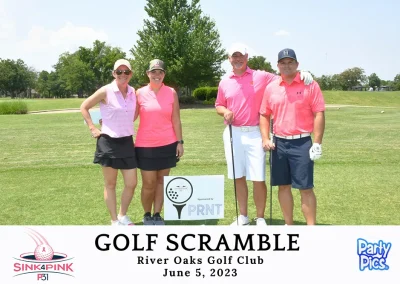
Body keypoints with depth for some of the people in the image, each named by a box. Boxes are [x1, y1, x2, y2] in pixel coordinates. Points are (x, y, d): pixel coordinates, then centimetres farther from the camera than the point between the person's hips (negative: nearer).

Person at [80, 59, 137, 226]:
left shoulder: (133, 92, 5)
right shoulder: (106, 91, -10)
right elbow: (84, 107, -2)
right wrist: (92, 128, -7)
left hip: (127, 142, 5)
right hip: (108, 142, -5)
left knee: (131, 184, 6)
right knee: (110, 184, 6)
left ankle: (123, 216, 27)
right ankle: (114, 221, 18)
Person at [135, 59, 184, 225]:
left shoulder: (171, 93, 1)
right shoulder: (140, 93, -1)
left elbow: (176, 120, 2)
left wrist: (180, 142, -1)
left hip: (167, 145, 1)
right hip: (145, 146, -1)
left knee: (161, 181, 9)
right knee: (149, 183, 2)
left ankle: (157, 215, 21)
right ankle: (147, 215, 22)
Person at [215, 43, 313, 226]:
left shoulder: (260, 76, 1)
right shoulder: (224, 82, 8)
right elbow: (219, 105, 17)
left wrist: (300, 74, -20)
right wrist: (224, 112, -6)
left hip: (255, 134, -3)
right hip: (233, 134, 3)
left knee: (258, 179, -2)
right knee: (238, 177, 9)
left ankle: (260, 218, 13)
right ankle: (243, 216, 22)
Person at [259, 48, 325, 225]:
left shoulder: (310, 85, -4)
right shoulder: (271, 88, 8)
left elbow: (319, 114, -6)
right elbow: (264, 115, 13)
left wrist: (317, 143, -11)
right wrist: (265, 139, 1)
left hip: (302, 143, -4)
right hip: (279, 143, 4)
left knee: (306, 188, -2)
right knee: (283, 186, 10)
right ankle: (289, 226, 23)